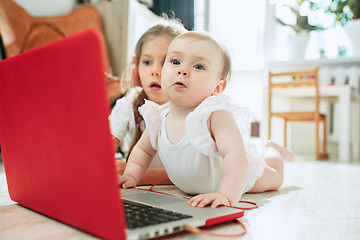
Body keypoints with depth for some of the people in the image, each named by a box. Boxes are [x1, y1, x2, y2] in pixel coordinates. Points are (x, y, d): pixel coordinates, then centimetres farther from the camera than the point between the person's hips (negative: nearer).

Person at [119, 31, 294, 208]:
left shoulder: (217, 115, -39)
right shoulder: (158, 117, -23)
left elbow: (235, 156, -51)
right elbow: (143, 150, -4)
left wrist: (227, 195, -64)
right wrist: (131, 175, -16)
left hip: (238, 179, -4)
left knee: (274, 179, 25)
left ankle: (272, 151, 49)